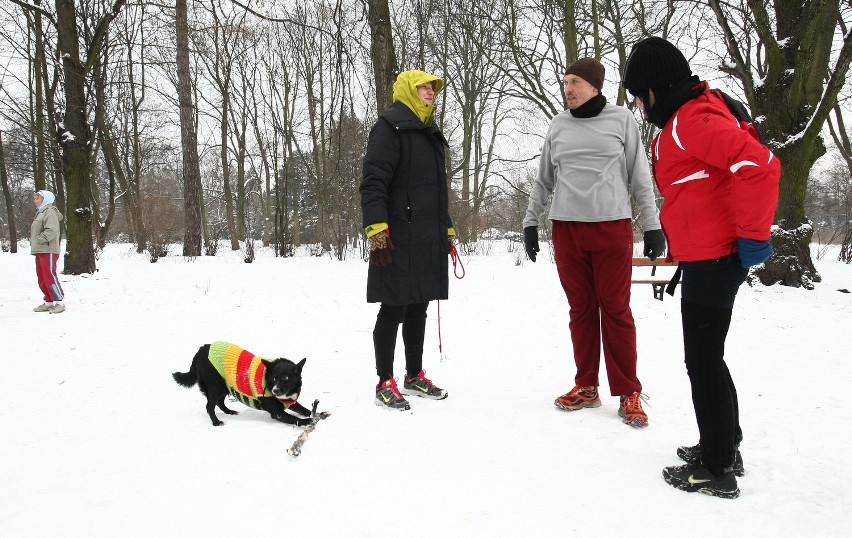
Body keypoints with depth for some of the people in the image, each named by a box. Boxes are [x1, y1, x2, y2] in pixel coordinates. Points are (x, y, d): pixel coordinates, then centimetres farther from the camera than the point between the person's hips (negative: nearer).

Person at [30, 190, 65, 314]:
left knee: (49, 276, -12)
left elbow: (51, 230, -23)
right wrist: (34, 243, 12)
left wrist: (39, 239, -19)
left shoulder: (50, 212, -11)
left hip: (48, 251, -10)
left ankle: (59, 302, -8)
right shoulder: (40, 213, 20)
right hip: (39, 251, 10)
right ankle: (49, 302, 20)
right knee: (42, 278, 13)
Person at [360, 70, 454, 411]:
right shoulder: (390, 126, -4)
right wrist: (376, 228, -24)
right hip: (398, 240, -9)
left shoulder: (430, 134, 24)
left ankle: (414, 376, 23)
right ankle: (385, 384, 4)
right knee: (394, 309, -5)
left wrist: (447, 230, 26)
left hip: (429, 241, 9)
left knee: (418, 308, 13)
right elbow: (373, 180, -15)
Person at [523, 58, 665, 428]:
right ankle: (586, 387, 17)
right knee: (581, 309, 7)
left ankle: (629, 394, 7)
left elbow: (640, 178, 5)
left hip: (612, 227, -3)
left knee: (616, 310, -1)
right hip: (567, 229, 3)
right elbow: (544, 180, 17)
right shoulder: (558, 126, 12)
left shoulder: (621, 120, 4)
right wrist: (530, 221, 13)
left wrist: (652, 225, 1)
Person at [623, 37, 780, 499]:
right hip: (707, 257, 11)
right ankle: (724, 448, 32)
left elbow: (759, 165, -28)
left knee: (702, 360, -2)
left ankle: (717, 470, 10)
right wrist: (683, 253, 24)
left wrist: (752, 234, -21)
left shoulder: (692, 120, -17)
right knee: (706, 356, 18)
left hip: (713, 260, -11)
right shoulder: (679, 122, 16)